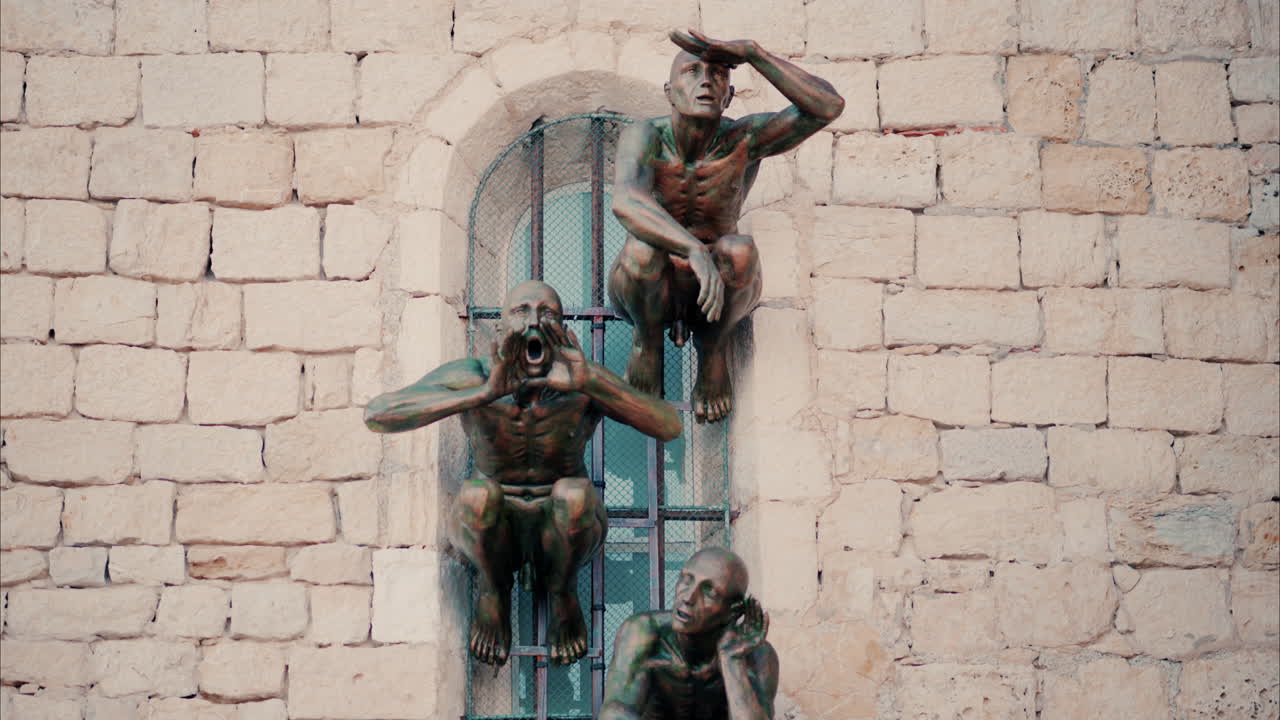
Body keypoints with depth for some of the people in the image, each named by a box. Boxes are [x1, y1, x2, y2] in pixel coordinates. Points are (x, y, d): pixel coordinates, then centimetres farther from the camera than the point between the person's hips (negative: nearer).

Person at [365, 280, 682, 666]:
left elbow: (670, 426, -30)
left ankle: (562, 588, -3)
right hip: (494, 530, 0)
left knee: (574, 494, -34)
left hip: (561, 528, 0)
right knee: (477, 493, -34)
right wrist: (484, 394, -44)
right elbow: (377, 415, -33)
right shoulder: (471, 379, -20)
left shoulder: (586, 382, -19)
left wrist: (590, 385, -44)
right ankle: (493, 588, -3)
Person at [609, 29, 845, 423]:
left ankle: (713, 346, -4)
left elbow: (828, 106, -30)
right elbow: (626, 203, -40)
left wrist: (750, 51, -33)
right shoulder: (644, 136, -20)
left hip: (723, 289, 1)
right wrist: (695, 251, -55)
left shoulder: (744, 139, -16)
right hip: (646, 289, -1)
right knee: (643, 248, -36)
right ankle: (646, 339, -5)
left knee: (738, 250, -33)